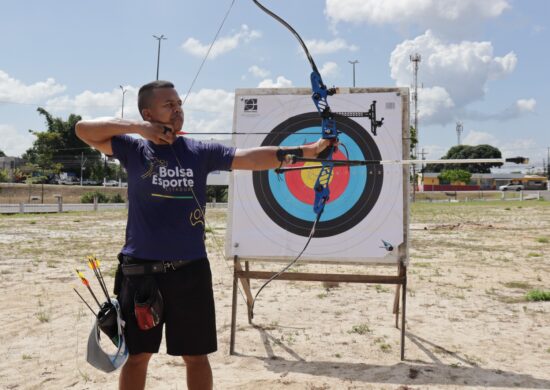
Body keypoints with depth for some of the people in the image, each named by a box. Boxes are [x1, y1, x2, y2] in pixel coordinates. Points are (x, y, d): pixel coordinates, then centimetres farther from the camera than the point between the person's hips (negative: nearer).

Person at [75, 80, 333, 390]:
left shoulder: (200, 152, 1)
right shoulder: (134, 150, 1)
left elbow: (251, 158, -8)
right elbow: (84, 130, -5)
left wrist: (306, 150, -18)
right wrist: (137, 127, -13)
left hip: (190, 269, 1)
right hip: (141, 270, 0)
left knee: (196, 355, 13)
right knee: (137, 355, 13)